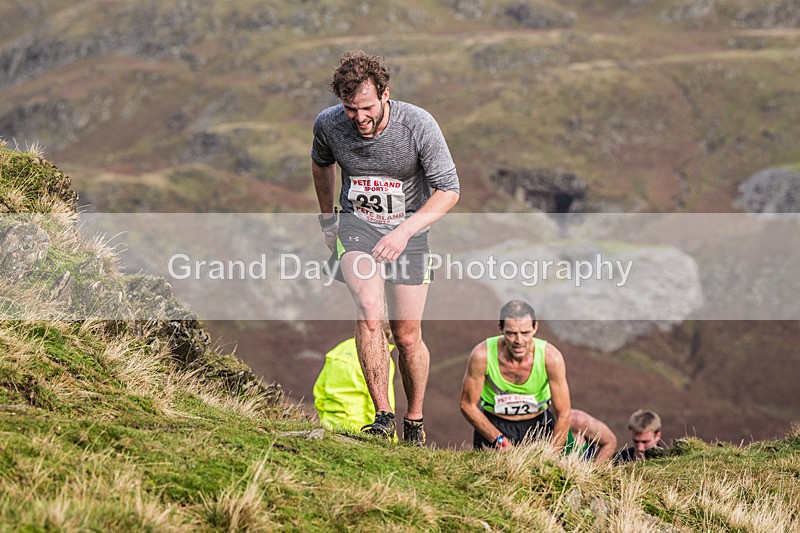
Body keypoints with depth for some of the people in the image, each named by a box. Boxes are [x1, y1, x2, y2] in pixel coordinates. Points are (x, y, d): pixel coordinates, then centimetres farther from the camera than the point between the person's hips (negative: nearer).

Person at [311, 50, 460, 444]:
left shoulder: (418, 125, -21)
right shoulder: (328, 124, -13)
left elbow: (448, 190, -13)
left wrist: (405, 231, -26)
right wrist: (328, 222, 21)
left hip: (409, 227, -1)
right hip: (357, 223, 1)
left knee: (407, 336, -1)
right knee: (369, 311, -25)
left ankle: (414, 422, 20)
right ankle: (382, 415, -19)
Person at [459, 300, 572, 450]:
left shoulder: (551, 357, -24)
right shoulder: (481, 356, -25)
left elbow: (563, 415, -15)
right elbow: (468, 405, -12)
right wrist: (499, 440, -19)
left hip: (538, 423, 2)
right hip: (493, 424, -1)